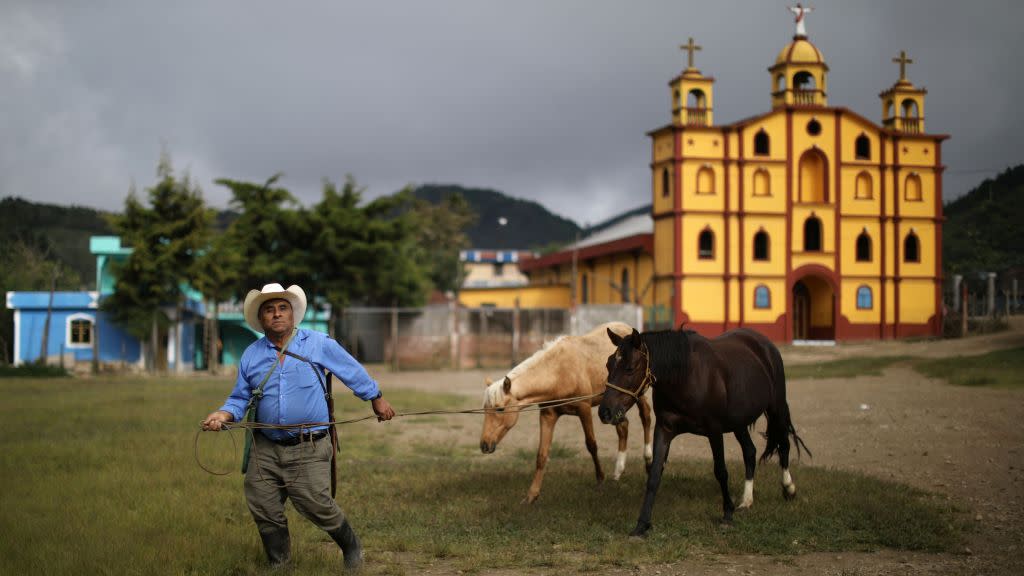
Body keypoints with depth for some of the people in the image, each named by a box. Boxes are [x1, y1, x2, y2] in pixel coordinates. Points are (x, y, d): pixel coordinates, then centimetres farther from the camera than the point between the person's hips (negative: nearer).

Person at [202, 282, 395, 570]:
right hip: (266, 448, 4)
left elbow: (354, 372, 8)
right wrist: (224, 415, -7)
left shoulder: (318, 343, -1)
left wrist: (377, 399, 15)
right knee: (264, 510, 5)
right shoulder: (251, 355, 7)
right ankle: (278, 566, 26)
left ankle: (351, 546, 17)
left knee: (316, 505, -11)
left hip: (309, 450, -4)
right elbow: (240, 399, 13)